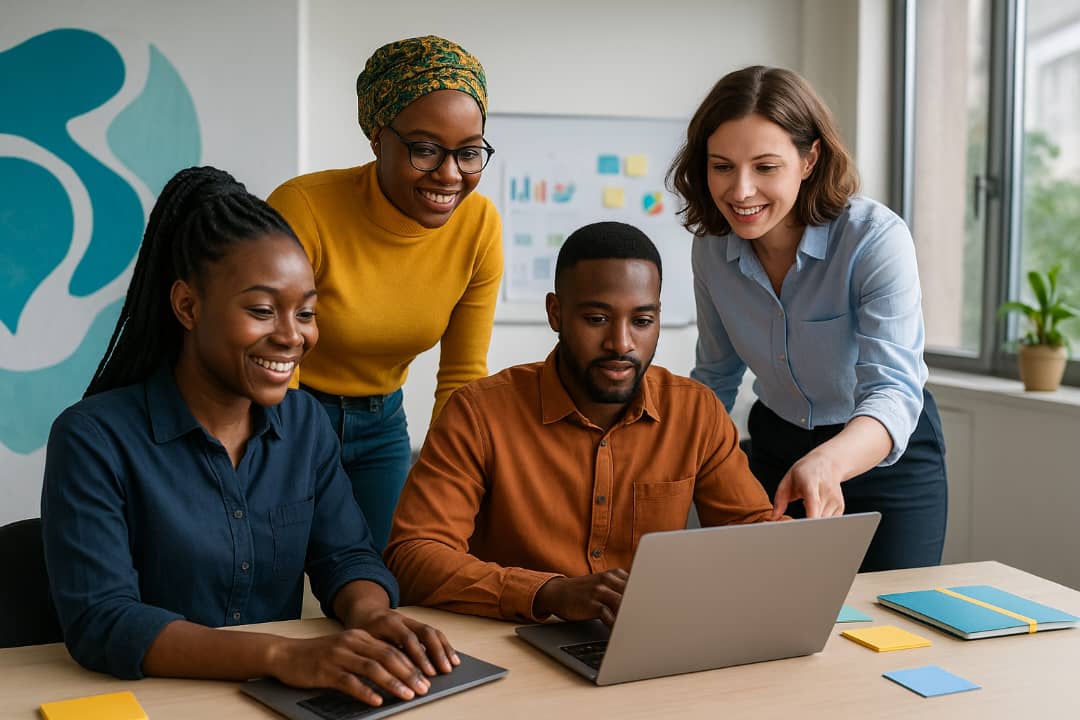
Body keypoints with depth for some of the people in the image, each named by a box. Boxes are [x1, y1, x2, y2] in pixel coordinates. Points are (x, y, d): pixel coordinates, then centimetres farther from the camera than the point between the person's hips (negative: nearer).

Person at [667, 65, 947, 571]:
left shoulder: (876, 239, -27)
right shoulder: (711, 249, -12)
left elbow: (892, 390, -39)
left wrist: (827, 463, -58)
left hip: (890, 457, -3)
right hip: (776, 449, 4)